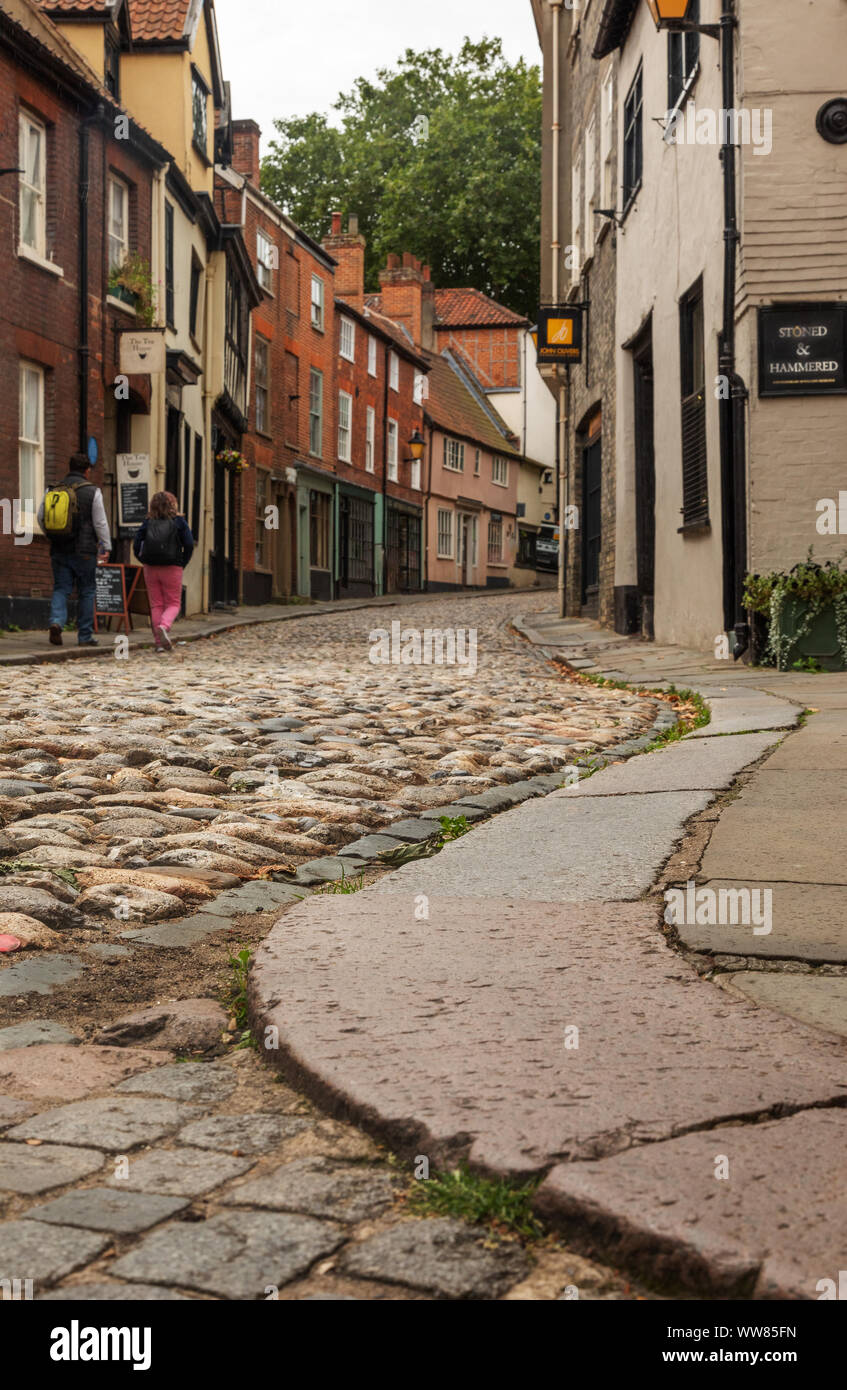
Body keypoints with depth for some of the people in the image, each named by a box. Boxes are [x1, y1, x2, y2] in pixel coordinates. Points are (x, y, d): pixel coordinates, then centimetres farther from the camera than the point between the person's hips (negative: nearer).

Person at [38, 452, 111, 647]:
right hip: (84, 551, -3)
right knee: (86, 592, 6)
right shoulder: (92, 492, -5)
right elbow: (100, 523, -5)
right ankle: (85, 636, 9)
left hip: (59, 550, 3)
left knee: (61, 589, 8)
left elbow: (41, 518, 11)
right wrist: (106, 546, 4)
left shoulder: (52, 490, 6)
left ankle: (56, 622, -18)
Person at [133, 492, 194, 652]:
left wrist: (145, 561, 7)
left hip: (151, 569, 2)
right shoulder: (179, 522, -1)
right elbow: (189, 544, -9)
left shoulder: (147, 523, 3)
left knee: (156, 605, 9)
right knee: (173, 604, 8)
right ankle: (164, 626, -23)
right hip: (172, 568, -2)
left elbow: (136, 545, -3)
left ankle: (160, 642, 5)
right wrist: (182, 563, 1)